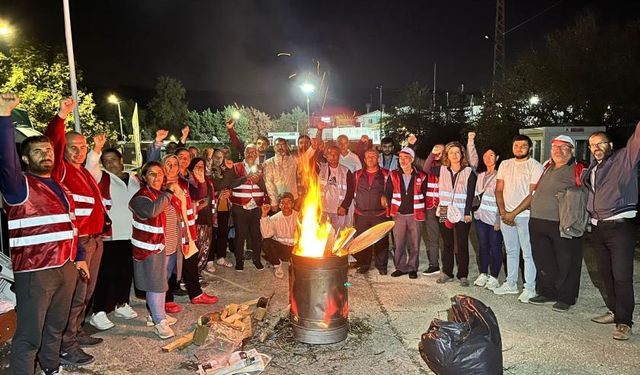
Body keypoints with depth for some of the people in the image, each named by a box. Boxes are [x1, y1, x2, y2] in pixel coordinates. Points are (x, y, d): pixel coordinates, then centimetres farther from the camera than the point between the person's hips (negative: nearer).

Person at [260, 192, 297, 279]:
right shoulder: (274, 218, 0)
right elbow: (266, 234, -14)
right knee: (265, 242, -25)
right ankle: (277, 265, 2)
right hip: (280, 248, 1)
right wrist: (264, 215, -18)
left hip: (295, 248, -1)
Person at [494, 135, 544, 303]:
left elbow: (533, 194, -12)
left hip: (525, 215, -5)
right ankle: (511, 284, 25)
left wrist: (513, 213, -14)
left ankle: (530, 288, 10)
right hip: (506, 215, 5)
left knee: (528, 253, 1)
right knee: (511, 251, 15)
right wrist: (503, 212, -4)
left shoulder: (535, 166, -7)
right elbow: (499, 190, 9)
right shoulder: (505, 164, 10)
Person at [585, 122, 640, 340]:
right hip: (598, 227, 7)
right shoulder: (592, 169, 17)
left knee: (622, 275, -7)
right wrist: (588, 216, 17)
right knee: (605, 272, 14)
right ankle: (614, 311, 27)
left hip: (620, 226, -7)